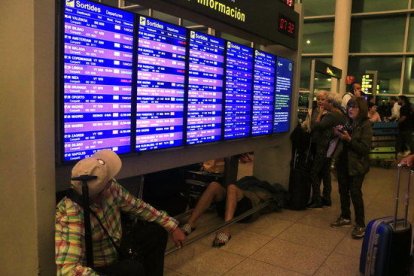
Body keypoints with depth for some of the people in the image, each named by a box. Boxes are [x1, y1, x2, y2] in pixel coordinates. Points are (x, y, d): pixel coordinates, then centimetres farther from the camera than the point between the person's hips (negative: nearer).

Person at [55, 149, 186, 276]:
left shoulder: (111, 187, -17)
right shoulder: (71, 215, -36)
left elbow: (138, 206, -2)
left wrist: (172, 227, -2)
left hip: (116, 250, 7)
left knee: (156, 231, 3)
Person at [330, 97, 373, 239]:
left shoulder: (366, 125, -10)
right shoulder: (348, 122, 8)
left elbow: (365, 148, -17)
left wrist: (349, 139, -25)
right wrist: (338, 134, -4)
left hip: (357, 165, -6)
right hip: (343, 162, 7)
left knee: (355, 193, -5)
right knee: (343, 190, 13)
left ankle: (360, 225, 7)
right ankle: (345, 217, 29)